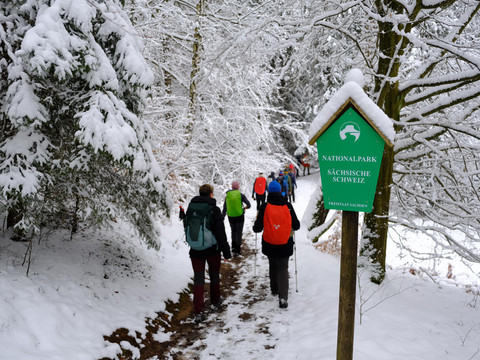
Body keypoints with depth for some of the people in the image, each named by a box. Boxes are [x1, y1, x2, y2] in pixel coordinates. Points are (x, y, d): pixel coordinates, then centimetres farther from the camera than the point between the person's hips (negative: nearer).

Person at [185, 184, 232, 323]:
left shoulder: (191, 207, 0)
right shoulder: (214, 209, -14)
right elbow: (221, 232, -14)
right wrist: (226, 251, -9)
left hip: (196, 250, 3)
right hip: (212, 250, -3)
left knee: (198, 279, 3)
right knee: (214, 276, 19)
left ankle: (198, 311, -4)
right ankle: (215, 301, 37)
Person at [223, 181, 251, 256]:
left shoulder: (227, 196, -1)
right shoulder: (241, 195, -8)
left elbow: (224, 208, 3)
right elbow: (248, 205, -7)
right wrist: (245, 207, 16)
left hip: (231, 217, 2)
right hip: (239, 217, -2)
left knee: (233, 232, 22)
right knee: (239, 233, 7)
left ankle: (233, 247, 22)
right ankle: (237, 250, 6)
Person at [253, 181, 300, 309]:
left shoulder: (265, 207, -9)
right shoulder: (287, 206, -6)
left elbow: (257, 228, -6)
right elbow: (296, 225, 0)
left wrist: (256, 227, 17)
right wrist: (291, 228, 23)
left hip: (269, 244, 0)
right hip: (285, 244, 0)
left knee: (273, 266, 23)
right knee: (283, 268, 6)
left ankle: (274, 289, 38)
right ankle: (283, 297, -10)